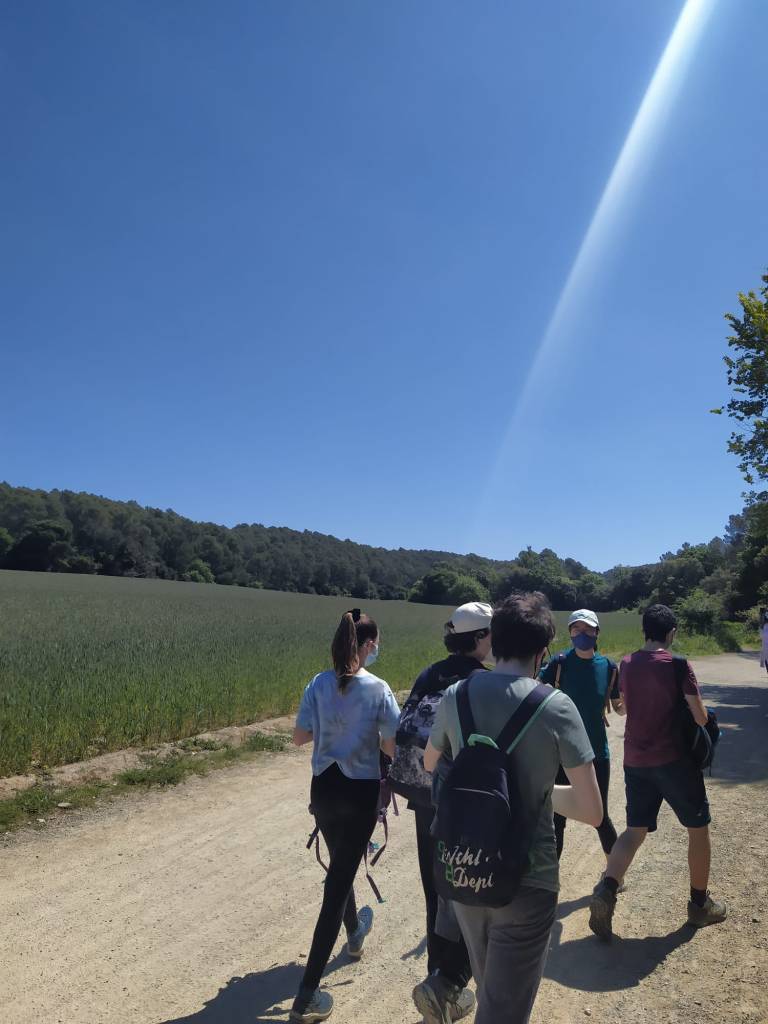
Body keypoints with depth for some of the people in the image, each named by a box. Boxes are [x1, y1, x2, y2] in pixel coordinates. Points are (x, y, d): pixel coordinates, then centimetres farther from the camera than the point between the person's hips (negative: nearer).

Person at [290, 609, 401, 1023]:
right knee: (338, 882, 3)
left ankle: (354, 933, 55)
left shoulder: (319, 684, -6)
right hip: (361, 792, -5)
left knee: (340, 866, 28)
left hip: (323, 787, 5)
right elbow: (393, 747, -13)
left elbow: (299, 736, -1)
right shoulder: (378, 689, -16)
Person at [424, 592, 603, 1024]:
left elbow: (431, 764, 12)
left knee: (490, 985, 30)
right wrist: (542, 789, 3)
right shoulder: (556, 707, -18)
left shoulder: (456, 695, -6)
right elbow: (592, 811, -13)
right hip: (526, 880, -4)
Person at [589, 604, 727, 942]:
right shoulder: (677, 664, -12)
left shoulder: (626, 664, 4)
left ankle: (606, 890, -7)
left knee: (635, 830, 13)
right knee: (698, 828, 17)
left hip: (635, 760, 5)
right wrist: (702, 716, 11)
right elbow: (700, 719, -11)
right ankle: (699, 904, 27)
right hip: (673, 759, -5)